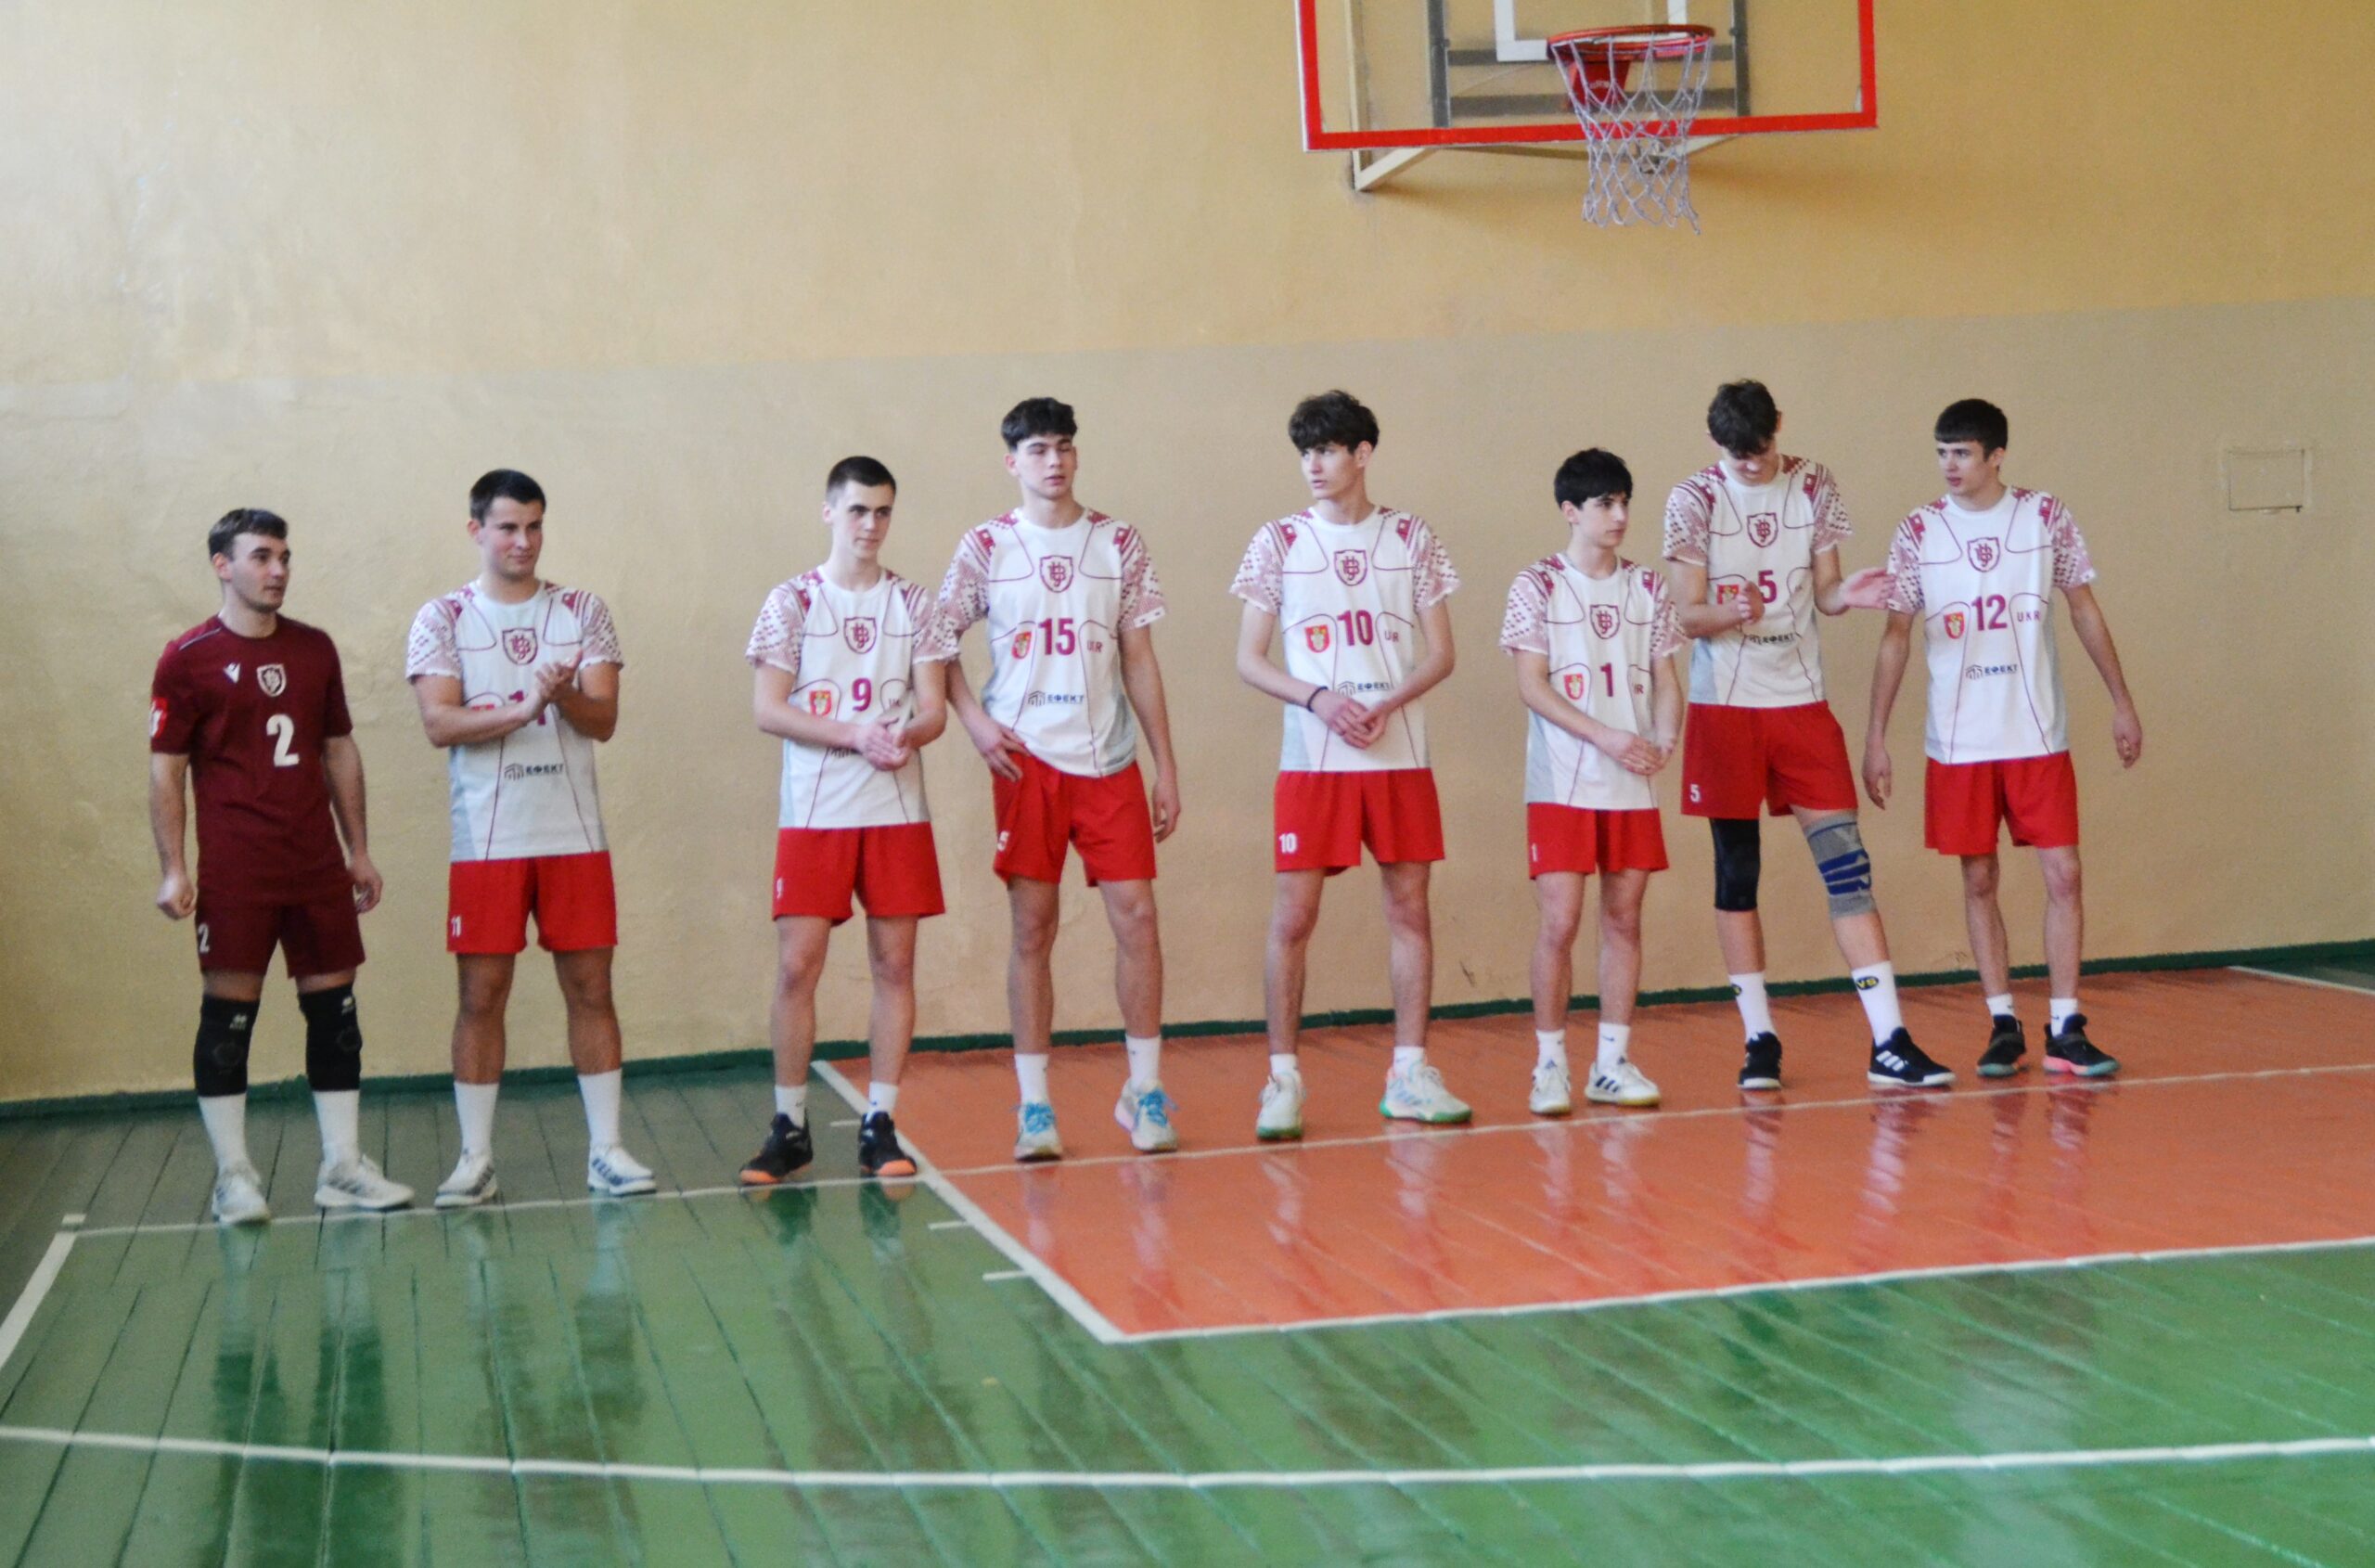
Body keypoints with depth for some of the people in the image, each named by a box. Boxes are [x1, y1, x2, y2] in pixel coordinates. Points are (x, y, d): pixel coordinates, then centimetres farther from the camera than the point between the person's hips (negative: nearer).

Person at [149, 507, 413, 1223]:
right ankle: (233, 1176, 6)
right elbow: (166, 768, -3)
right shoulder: (188, 659, -3)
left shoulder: (314, 649, 11)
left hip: (317, 867, 5)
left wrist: (359, 850, 15)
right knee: (228, 1013, -1)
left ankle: (342, 1166, 13)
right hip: (234, 873, -5)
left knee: (334, 1008, 6)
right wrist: (173, 869, -10)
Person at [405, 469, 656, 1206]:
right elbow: (440, 723, -10)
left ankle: (605, 1149, 10)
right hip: (486, 839, -1)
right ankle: (475, 1159, 9)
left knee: (590, 987, 3)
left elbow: (604, 718, -1)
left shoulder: (583, 612, 6)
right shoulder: (442, 620, 1)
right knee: (481, 994, 2)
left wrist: (565, 698, -23)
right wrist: (523, 708, -23)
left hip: (574, 834, 2)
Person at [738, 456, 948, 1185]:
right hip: (813, 814, -2)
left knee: (895, 963, 2)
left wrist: (904, 735, -19)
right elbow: (768, 710, -5)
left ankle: (879, 1124, 9)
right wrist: (855, 734, -18)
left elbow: (933, 710, 4)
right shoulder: (792, 602, 1)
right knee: (796, 966, -4)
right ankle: (789, 1126, 7)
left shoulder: (912, 603, 8)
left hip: (897, 810, 2)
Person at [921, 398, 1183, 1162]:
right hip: (1027, 758, -1)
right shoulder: (986, 547, 3)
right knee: (1033, 928, 1)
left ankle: (1144, 1091, 9)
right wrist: (975, 719, -9)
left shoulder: (1118, 543, 7)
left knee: (1136, 915, -3)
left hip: (1108, 757, 1)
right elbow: (940, 645, 7)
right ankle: (1034, 1105, 6)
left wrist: (1165, 765, 5)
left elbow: (1139, 659, 8)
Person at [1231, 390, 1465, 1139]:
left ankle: (1409, 1076, 12)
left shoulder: (1410, 538, 6)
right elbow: (1249, 660, 2)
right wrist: (1320, 700, -14)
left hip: (1400, 756, 1)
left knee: (1409, 909, 4)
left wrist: (1386, 706, -13)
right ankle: (1282, 1079, 5)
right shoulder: (1278, 543, 3)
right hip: (1311, 760, -1)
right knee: (1293, 916, -3)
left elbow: (1440, 655, 4)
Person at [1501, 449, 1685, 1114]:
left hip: (1634, 785, 4)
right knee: (1560, 921, -6)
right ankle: (1549, 1064, 3)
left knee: (1624, 919, 5)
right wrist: (1606, 738, -17)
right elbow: (1532, 685, -7)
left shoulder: (1647, 588, 10)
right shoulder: (1538, 586, -2)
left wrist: (1663, 742, -10)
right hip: (1562, 783, -4)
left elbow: (1665, 679, 10)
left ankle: (1612, 1063, 12)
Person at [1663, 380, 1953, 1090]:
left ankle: (1890, 1042, -6)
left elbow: (1823, 593, 6)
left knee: (1847, 865, -5)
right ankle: (1759, 1038, 14)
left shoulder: (1814, 487, 5)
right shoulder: (1694, 500, -3)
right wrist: (1729, 613, -27)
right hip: (1724, 705, -1)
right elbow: (1687, 614, -5)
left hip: (1802, 700, 2)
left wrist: (1846, 595, -17)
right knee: (1737, 871, 3)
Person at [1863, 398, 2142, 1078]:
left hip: (2038, 735, 0)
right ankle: (2003, 1026, 15)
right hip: (1958, 741, 0)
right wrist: (1876, 735, -1)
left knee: (2062, 874, -4)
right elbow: (1897, 634, 3)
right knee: (1979, 880, 5)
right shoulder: (1918, 533, -1)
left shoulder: (2046, 518, 0)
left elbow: (2084, 607, 6)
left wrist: (2121, 702, 3)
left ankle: (2064, 1030, 4)